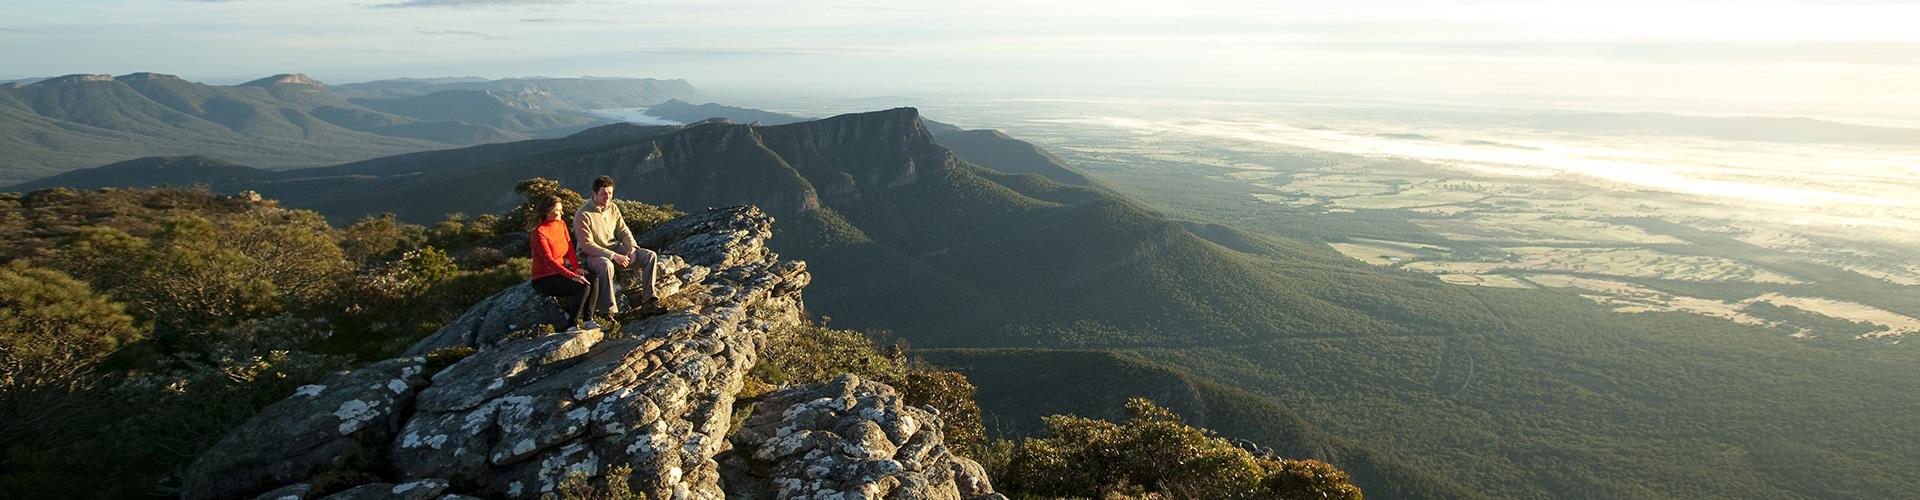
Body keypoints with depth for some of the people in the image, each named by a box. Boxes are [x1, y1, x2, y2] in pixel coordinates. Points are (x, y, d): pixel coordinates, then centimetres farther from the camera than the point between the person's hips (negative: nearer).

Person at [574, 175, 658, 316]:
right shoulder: (583, 215, -18)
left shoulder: (613, 208, 4)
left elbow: (623, 231, 11)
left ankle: (648, 297, -3)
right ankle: (608, 310, -34)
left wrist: (632, 248, -10)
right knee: (606, 265, -42)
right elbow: (587, 246, -22)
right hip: (591, 255, -7)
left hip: (615, 248, 7)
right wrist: (614, 256, -28)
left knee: (650, 256, -8)